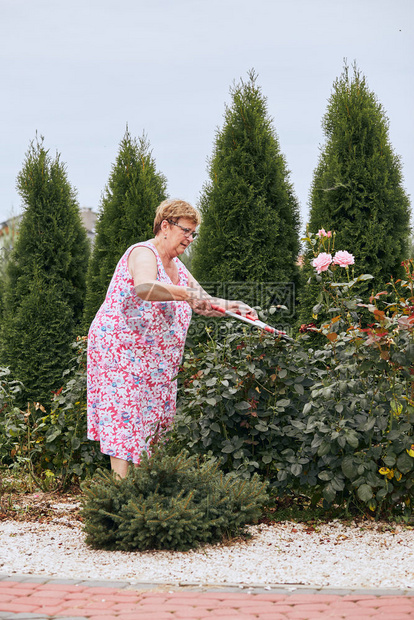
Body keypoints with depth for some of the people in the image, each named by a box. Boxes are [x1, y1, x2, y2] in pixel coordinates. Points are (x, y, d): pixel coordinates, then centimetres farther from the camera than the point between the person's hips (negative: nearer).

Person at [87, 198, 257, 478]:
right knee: (124, 417, -13)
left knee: (155, 422, 5)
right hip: (120, 348, -10)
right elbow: (145, 288, -33)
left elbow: (203, 303, 21)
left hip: (156, 359, 10)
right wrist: (186, 294, -33)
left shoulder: (176, 266, 18)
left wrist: (233, 307, 5)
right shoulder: (144, 253, -11)